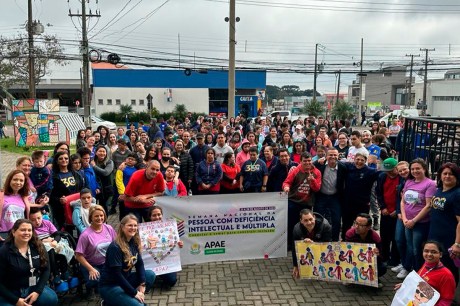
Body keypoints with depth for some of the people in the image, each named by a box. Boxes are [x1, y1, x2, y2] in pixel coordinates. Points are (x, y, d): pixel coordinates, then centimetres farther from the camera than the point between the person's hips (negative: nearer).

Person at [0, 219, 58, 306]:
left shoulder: (38, 247, -1)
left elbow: (46, 270, 2)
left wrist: (37, 291, -11)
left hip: (33, 288, 3)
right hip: (11, 292, -3)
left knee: (52, 299, -22)